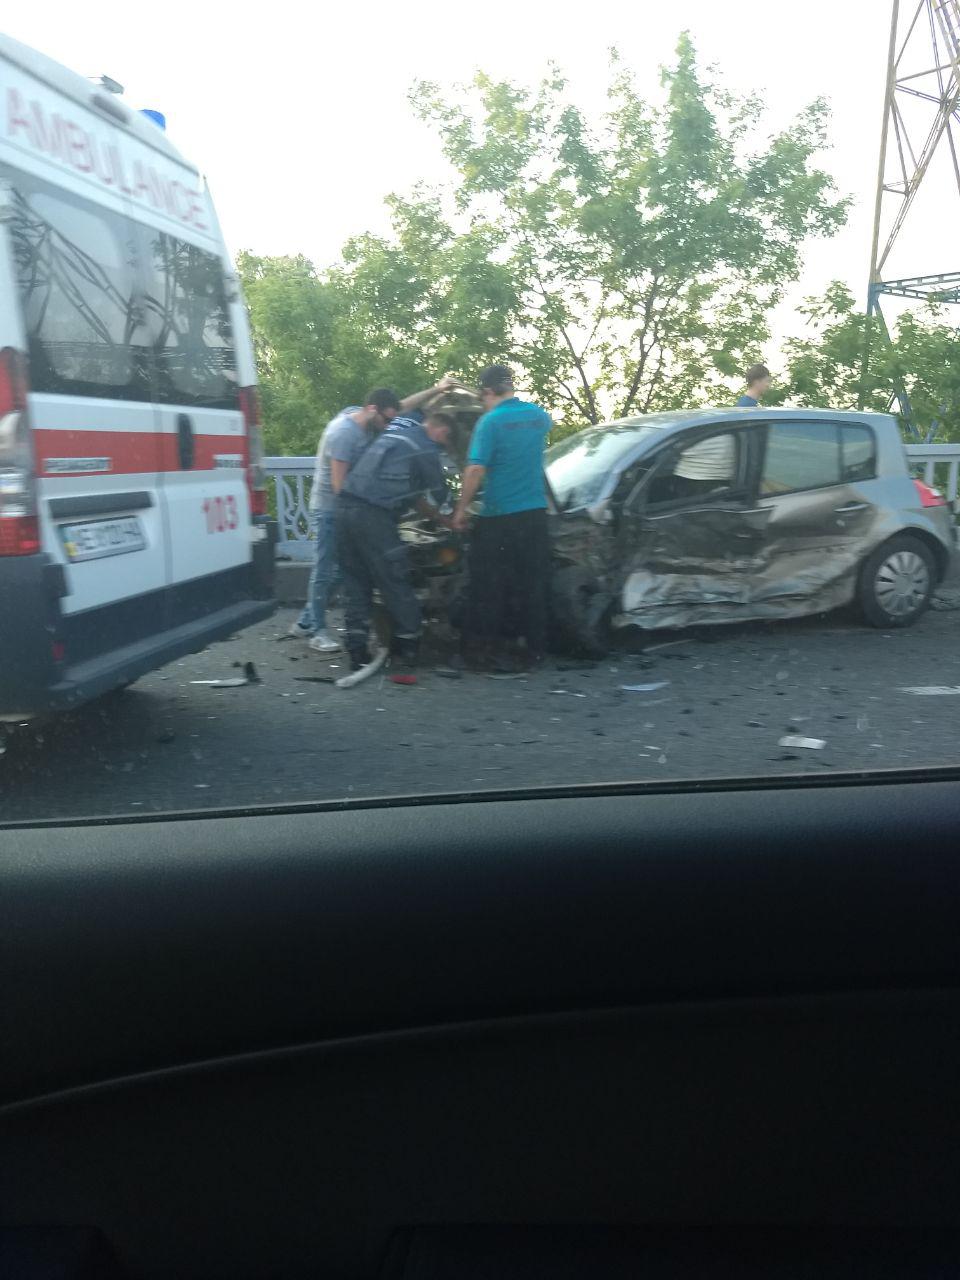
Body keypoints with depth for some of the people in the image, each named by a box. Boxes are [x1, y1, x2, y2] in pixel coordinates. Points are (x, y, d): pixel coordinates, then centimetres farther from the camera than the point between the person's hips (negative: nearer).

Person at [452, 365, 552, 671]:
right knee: (532, 586, 12)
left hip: (498, 517, -5)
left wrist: (461, 508, -9)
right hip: (535, 512, 5)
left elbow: (476, 469, -17)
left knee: (488, 588, 4)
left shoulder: (491, 421, -11)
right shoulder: (538, 415, 6)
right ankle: (535, 649, 16)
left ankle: (484, 649, 8)